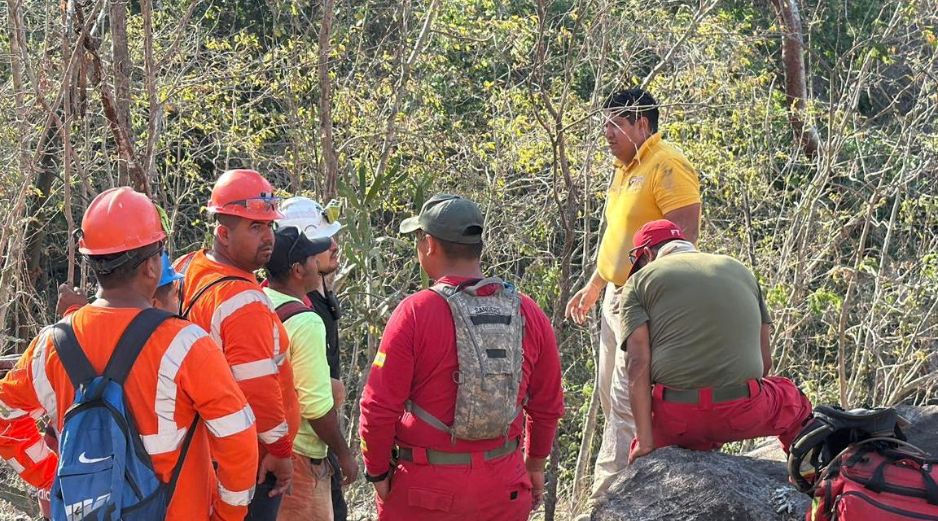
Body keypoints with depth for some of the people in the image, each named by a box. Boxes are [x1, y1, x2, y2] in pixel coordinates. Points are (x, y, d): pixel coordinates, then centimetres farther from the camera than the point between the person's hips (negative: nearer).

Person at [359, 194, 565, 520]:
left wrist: (377, 472, 2)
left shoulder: (414, 313, -14)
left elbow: (380, 406, -13)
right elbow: (548, 406, 8)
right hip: (503, 491, 4)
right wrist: (535, 464, 22)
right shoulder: (528, 312, -1)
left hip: (425, 490, -3)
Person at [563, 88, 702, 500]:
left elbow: (684, 237, -20)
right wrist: (593, 288, 26)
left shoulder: (667, 166, -13)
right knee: (611, 399, 15)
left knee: (628, 404, -9)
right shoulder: (625, 169, 17)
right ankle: (612, 490, 25)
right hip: (617, 295, 10)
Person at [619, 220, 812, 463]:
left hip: (676, 419, -2)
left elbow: (638, 364, -4)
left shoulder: (639, 281, 10)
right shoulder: (739, 269, 20)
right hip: (742, 414, 2)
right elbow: (765, 360, 18)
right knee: (791, 397, 33)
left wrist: (645, 442, -5)